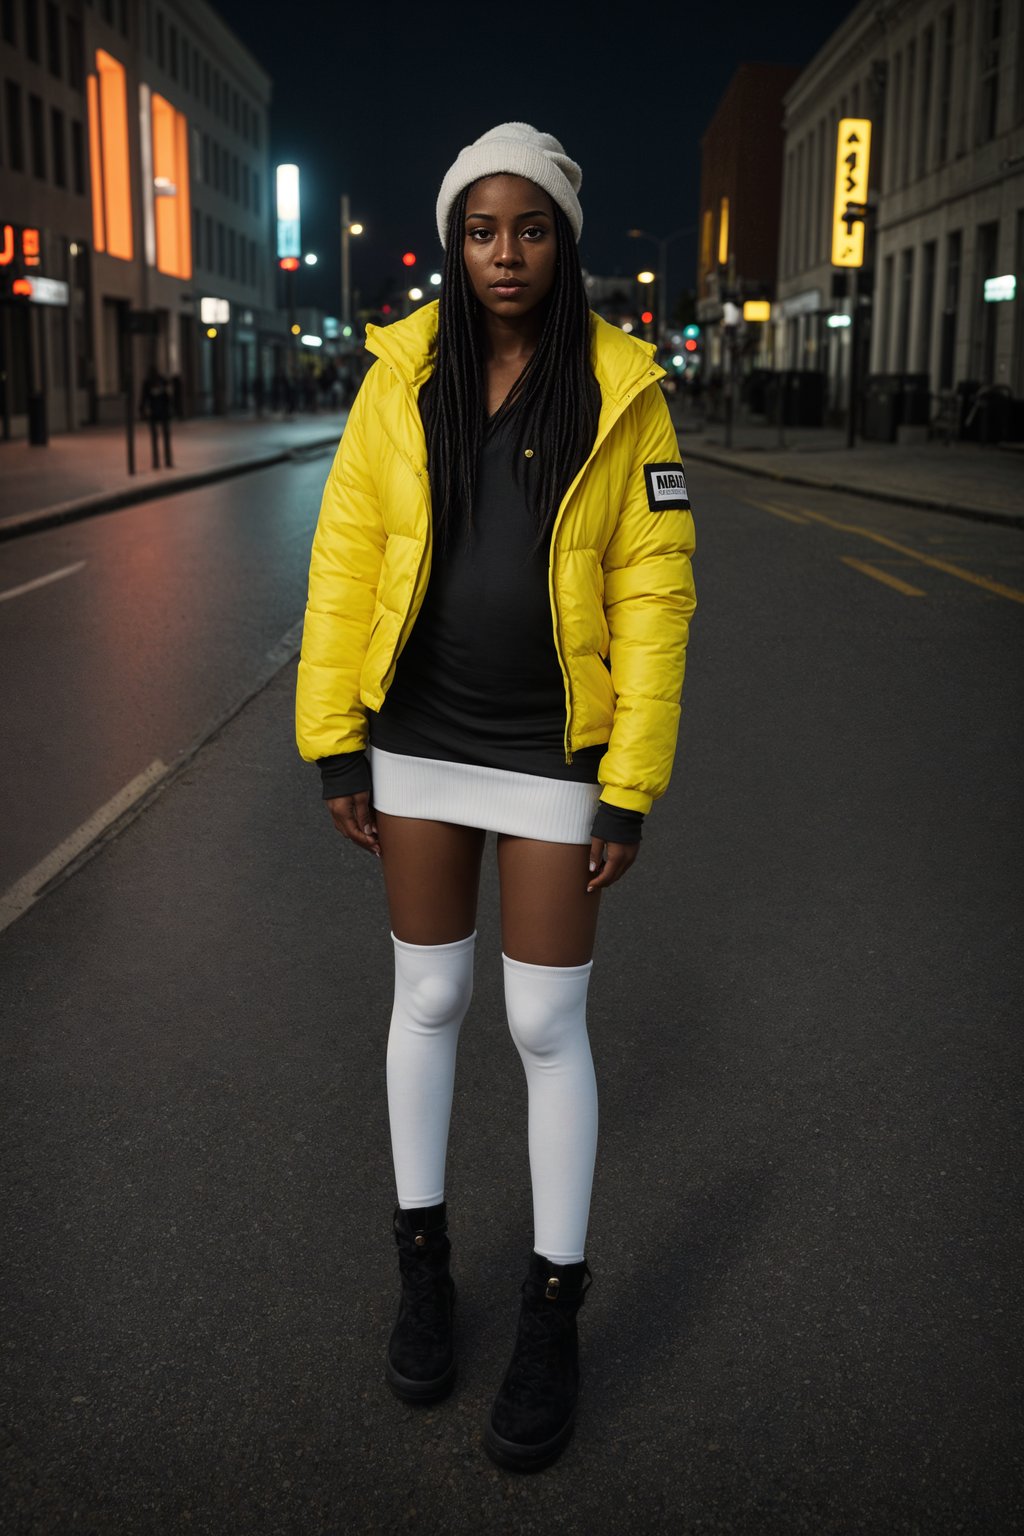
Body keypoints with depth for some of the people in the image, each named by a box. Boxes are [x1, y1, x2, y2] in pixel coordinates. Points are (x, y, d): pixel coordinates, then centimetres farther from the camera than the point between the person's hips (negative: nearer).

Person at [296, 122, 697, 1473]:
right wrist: (334, 746, -4)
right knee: (429, 997, 13)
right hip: (418, 737, 2)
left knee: (546, 1028, 4)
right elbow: (345, 558, 0)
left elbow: (652, 594, -8)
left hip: (553, 750, -2)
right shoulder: (403, 377, -1)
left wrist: (631, 791, -11)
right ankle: (423, 1258, 34)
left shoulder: (619, 391, -6)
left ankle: (554, 1312, 23)